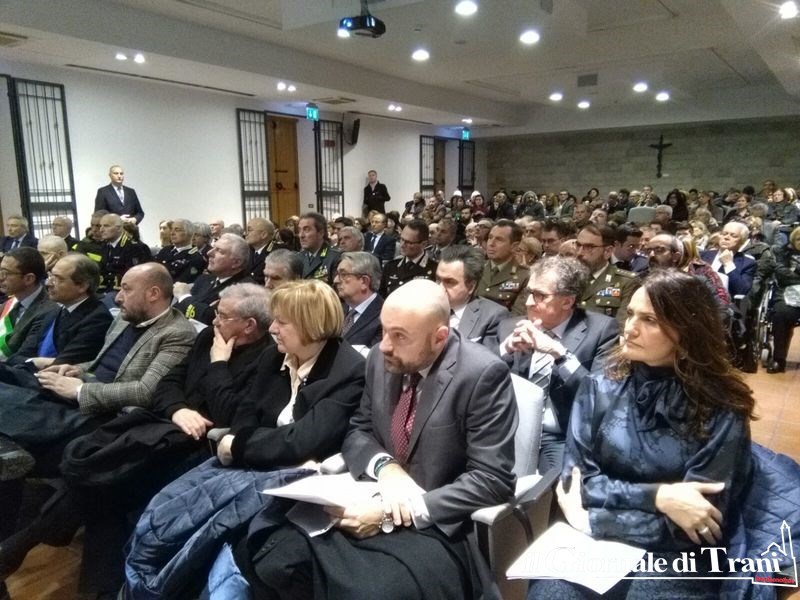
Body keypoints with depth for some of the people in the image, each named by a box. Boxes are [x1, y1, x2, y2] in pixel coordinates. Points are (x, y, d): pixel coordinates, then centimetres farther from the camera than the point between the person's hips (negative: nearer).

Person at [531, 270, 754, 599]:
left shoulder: (720, 412, -6)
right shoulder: (601, 387, 1)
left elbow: (692, 529, -8)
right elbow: (575, 479, -2)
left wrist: (592, 518, -9)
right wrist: (657, 497, -15)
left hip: (671, 562, -1)